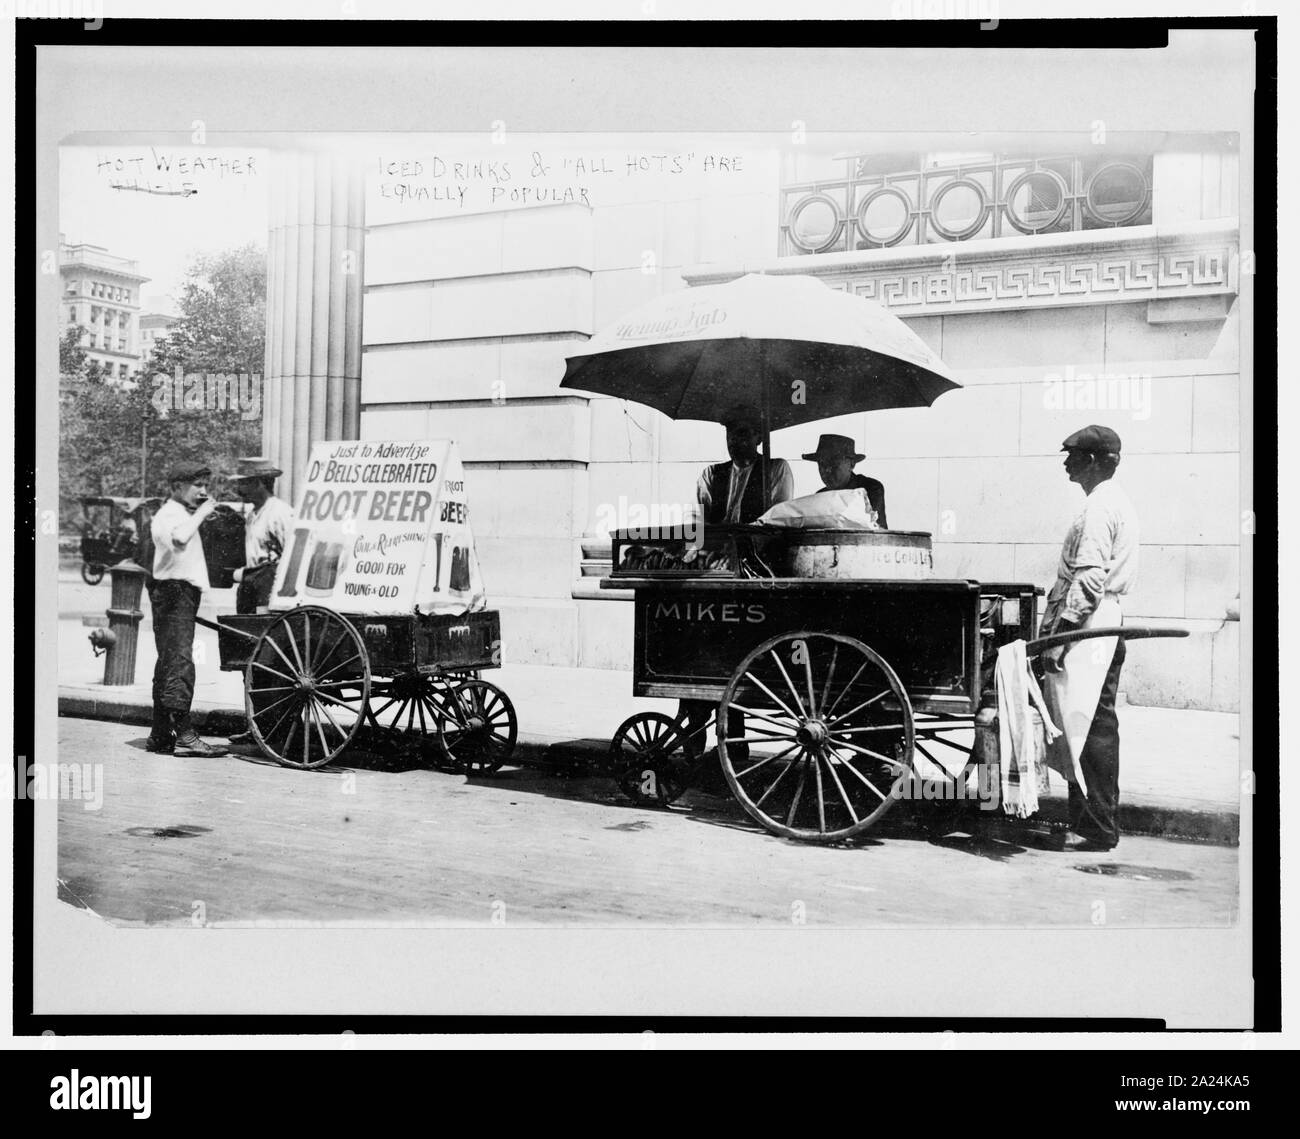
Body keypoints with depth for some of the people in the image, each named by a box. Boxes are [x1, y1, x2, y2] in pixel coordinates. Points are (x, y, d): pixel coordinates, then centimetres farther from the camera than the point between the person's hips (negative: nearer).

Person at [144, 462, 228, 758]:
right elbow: (178, 538, -30)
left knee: (168, 664, 11)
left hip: (185, 592, 11)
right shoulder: (168, 514, -7)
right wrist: (201, 513, -20)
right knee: (179, 663, -15)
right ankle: (184, 736, -21)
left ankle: (160, 735, 16)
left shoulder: (185, 515, 24)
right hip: (173, 591, -11)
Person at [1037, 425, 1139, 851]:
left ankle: (1098, 829, -3)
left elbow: (1089, 579, -21)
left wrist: (1060, 633, -21)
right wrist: (1058, 626, 23)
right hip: (1105, 625, 10)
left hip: (1088, 629, -10)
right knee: (1096, 728, 12)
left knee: (1088, 728, -7)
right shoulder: (1114, 501, 18)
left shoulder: (1099, 508, -13)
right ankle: (1093, 822, 19)